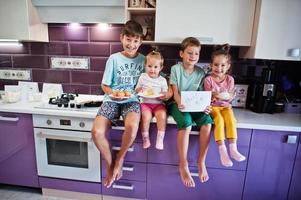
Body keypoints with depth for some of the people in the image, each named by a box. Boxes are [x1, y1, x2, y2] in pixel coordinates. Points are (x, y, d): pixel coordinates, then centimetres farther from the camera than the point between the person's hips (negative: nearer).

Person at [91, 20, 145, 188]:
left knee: (132, 127, -33)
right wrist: (113, 93, -13)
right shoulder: (114, 58, 1)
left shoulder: (142, 59, 6)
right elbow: (105, 85, 5)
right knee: (97, 132, -23)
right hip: (112, 100, 1)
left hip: (132, 100, 0)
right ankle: (110, 164, 7)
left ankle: (120, 159, -1)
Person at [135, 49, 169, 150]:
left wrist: (163, 95, -13)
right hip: (145, 103, 0)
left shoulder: (162, 80, 7)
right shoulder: (143, 77, 9)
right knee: (146, 115, -29)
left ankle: (160, 139, -15)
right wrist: (139, 91, -7)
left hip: (158, 103, 1)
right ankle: (145, 139, -12)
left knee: (162, 115, -29)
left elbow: (165, 93, 10)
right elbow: (137, 89, 16)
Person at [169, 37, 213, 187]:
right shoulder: (175, 69, -2)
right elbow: (175, 92, -7)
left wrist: (205, 106, -15)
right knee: (186, 123, -33)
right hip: (178, 104, -3)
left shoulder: (200, 72, 7)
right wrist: (179, 103, -27)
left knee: (207, 122, -25)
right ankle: (183, 165, -18)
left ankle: (201, 162, -8)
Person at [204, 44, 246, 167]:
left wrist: (227, 96, -23)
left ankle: (233, 149, -20)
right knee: (219, 121, -29)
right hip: (213, 106, -2)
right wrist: (214, 96, -29)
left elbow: (231, 97, 0)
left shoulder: (230, 79, 2)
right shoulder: (208, 79, -6)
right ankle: (222, 150, -25)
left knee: (231, 120, -26)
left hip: (225, 106, 3)